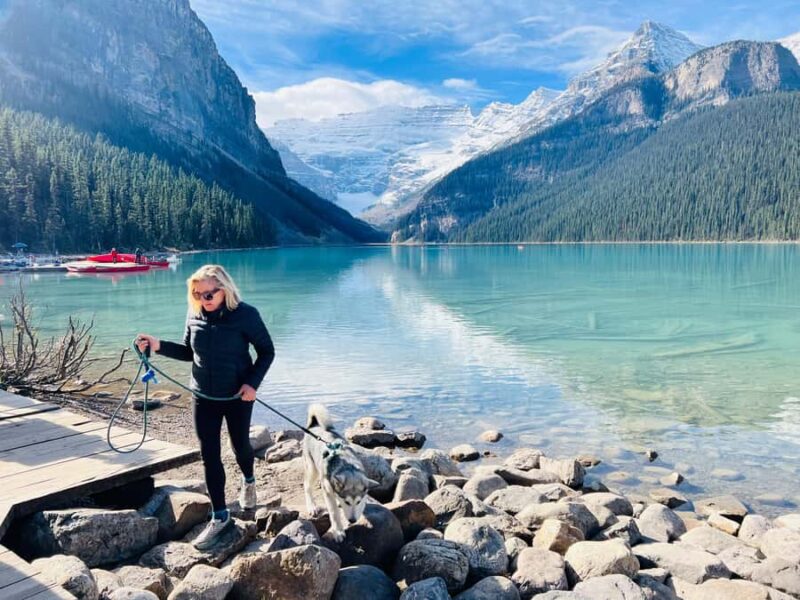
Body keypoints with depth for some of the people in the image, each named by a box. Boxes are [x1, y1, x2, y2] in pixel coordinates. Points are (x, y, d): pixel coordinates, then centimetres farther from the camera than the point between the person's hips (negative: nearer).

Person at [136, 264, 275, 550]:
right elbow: (189, 352, 8)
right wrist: (159, 346, -7)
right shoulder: (194, 315, -5)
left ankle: (248, 481, 51)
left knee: (240, 445, 17)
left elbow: (266, 351, -10)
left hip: (237, 396, -3)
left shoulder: (245, 314, -18)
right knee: (209, 455, 5)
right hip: (203, 397, 3)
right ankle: (220, 516, 19)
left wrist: (253, 382, -21)